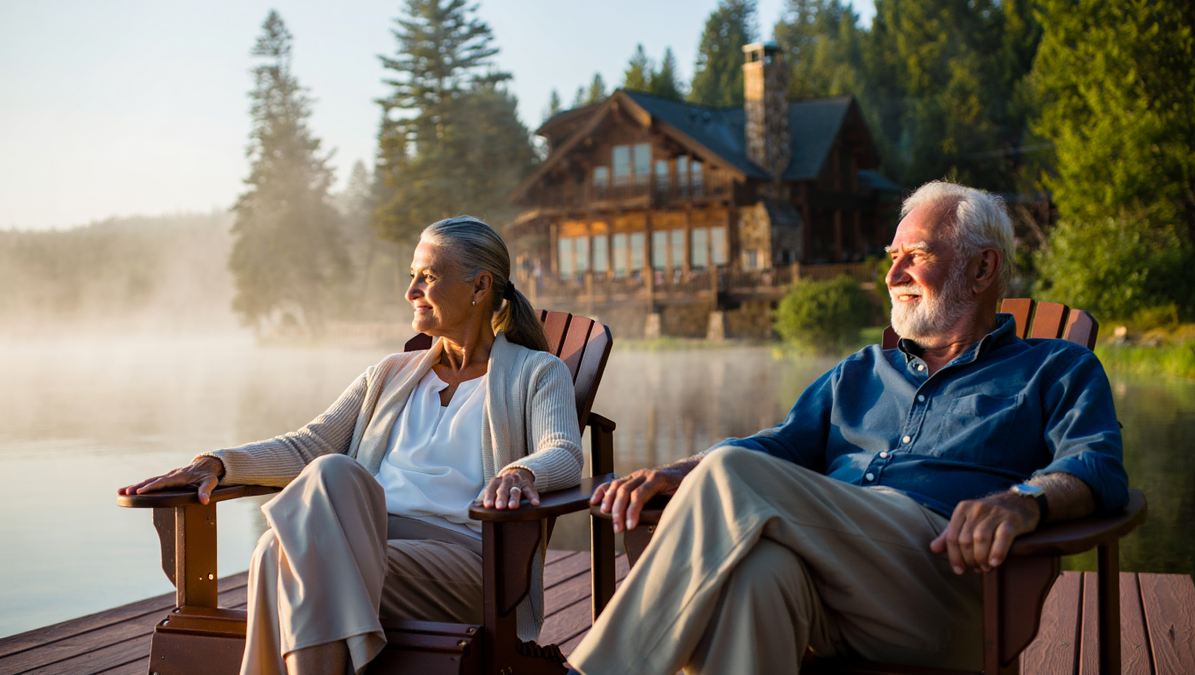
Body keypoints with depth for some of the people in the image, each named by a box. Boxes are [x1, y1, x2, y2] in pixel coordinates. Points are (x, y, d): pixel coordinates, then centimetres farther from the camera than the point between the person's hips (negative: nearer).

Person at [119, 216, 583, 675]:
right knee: (332, 473, -31)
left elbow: (564, 456, -6)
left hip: (465, 554, -4)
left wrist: (521, 472, -31)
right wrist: (217, 463, 2)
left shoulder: (536, 373, 13)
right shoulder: (391, 374, 27)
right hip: (370, 538, 4)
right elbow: (308, 446, 19)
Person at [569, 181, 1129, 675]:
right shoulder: (858, 374, 35)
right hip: (820, 566, 4)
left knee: (732, 478, -27)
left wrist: (1023, 500, -24)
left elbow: (1099, 467, 1)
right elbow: (779, 444, 23)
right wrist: (678, 474, 2)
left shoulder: (1058, 371, 20)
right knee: (756, 571, -37)